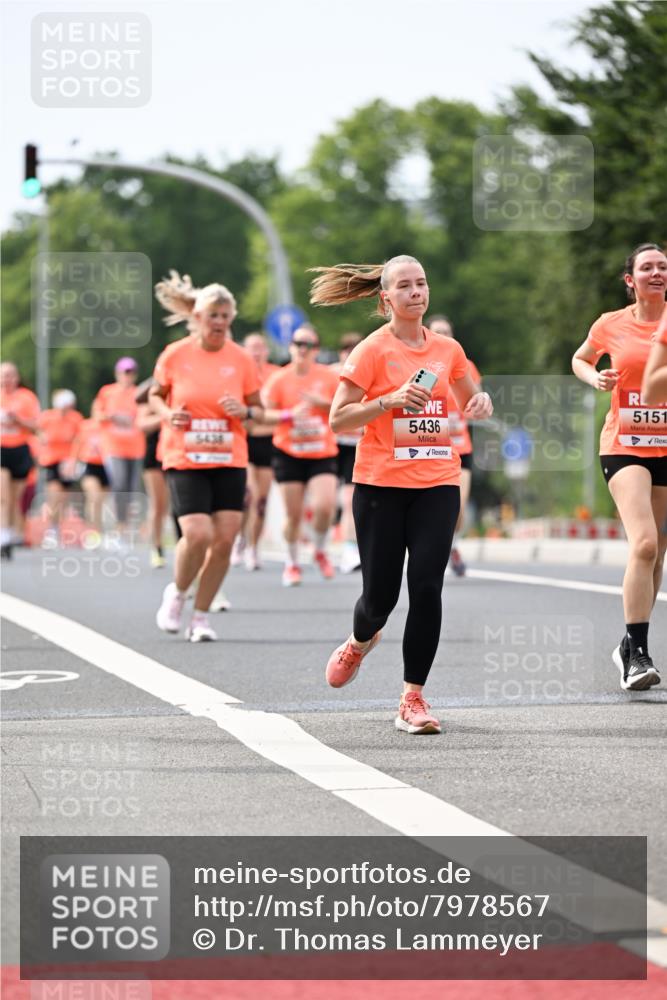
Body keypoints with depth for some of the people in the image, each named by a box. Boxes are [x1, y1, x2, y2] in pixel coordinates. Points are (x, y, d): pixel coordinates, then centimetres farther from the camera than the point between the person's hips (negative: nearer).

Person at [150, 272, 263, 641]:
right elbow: (155, 395, 12)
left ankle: (200, 617, 12)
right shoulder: (175, 355, -3)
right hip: (185, 460, -2)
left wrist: (245, 411, -12)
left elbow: (258, 411, 10)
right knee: (197, 534, -17)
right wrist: (167, 413, -9)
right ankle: (177, 592, 13)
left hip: (229, 461, 2)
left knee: (225, 540, -4)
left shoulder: (240, 359, 2)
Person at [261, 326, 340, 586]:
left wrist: (322, 403, -14)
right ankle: (291, 563, 21)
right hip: (289, 454, 0)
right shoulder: (279, 379, 0)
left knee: (325, 506, -18)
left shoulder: (329, 377, 1)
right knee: (293, 514, 0)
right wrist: (290, 414, -20)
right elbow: (266, 414, -2)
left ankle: (320, 550, 10)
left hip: (323, 453, 0)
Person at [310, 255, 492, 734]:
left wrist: (481, 403, 2)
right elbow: (338, 419, -7)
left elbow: (469, 401, 26)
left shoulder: (448, 349, 9)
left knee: (427, 586, -10)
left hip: (437, 483, 3)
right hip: (381, 483, -3)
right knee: (381, 593, 2)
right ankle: (359, 643, 38)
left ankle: (413, 698, -2)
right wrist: (391, 399, -20)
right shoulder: (373, 350, -4)